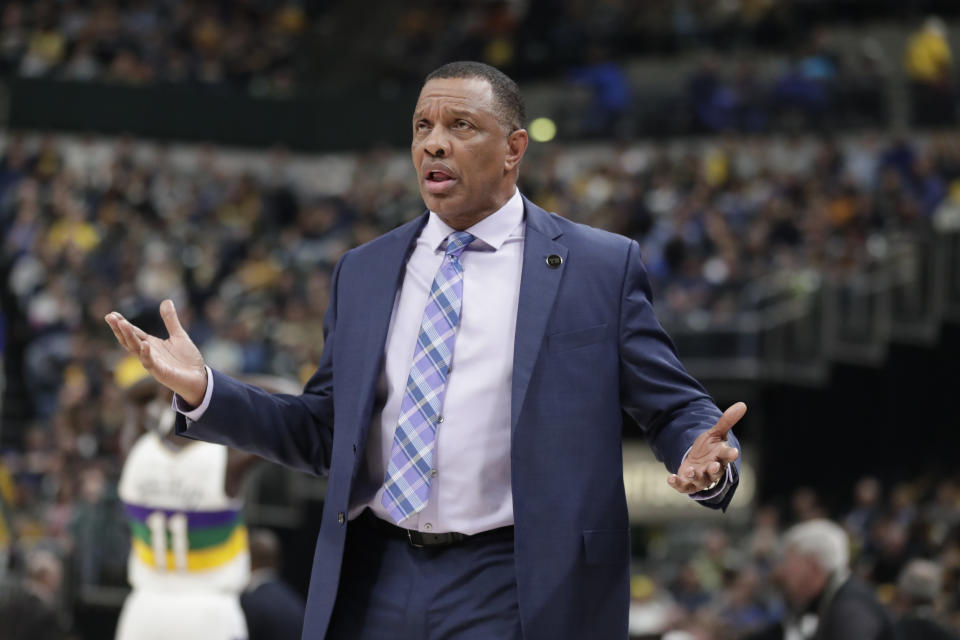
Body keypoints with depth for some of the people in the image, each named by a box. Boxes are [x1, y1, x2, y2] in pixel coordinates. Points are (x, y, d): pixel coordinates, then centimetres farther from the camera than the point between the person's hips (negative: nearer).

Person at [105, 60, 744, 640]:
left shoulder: (603, 266, 1)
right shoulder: (362, 273, 12)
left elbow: (675, 410, 2)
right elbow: (324, 434, 14)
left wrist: (707, 462, -20)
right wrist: (204, 391, 1)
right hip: (372, 587, 4)